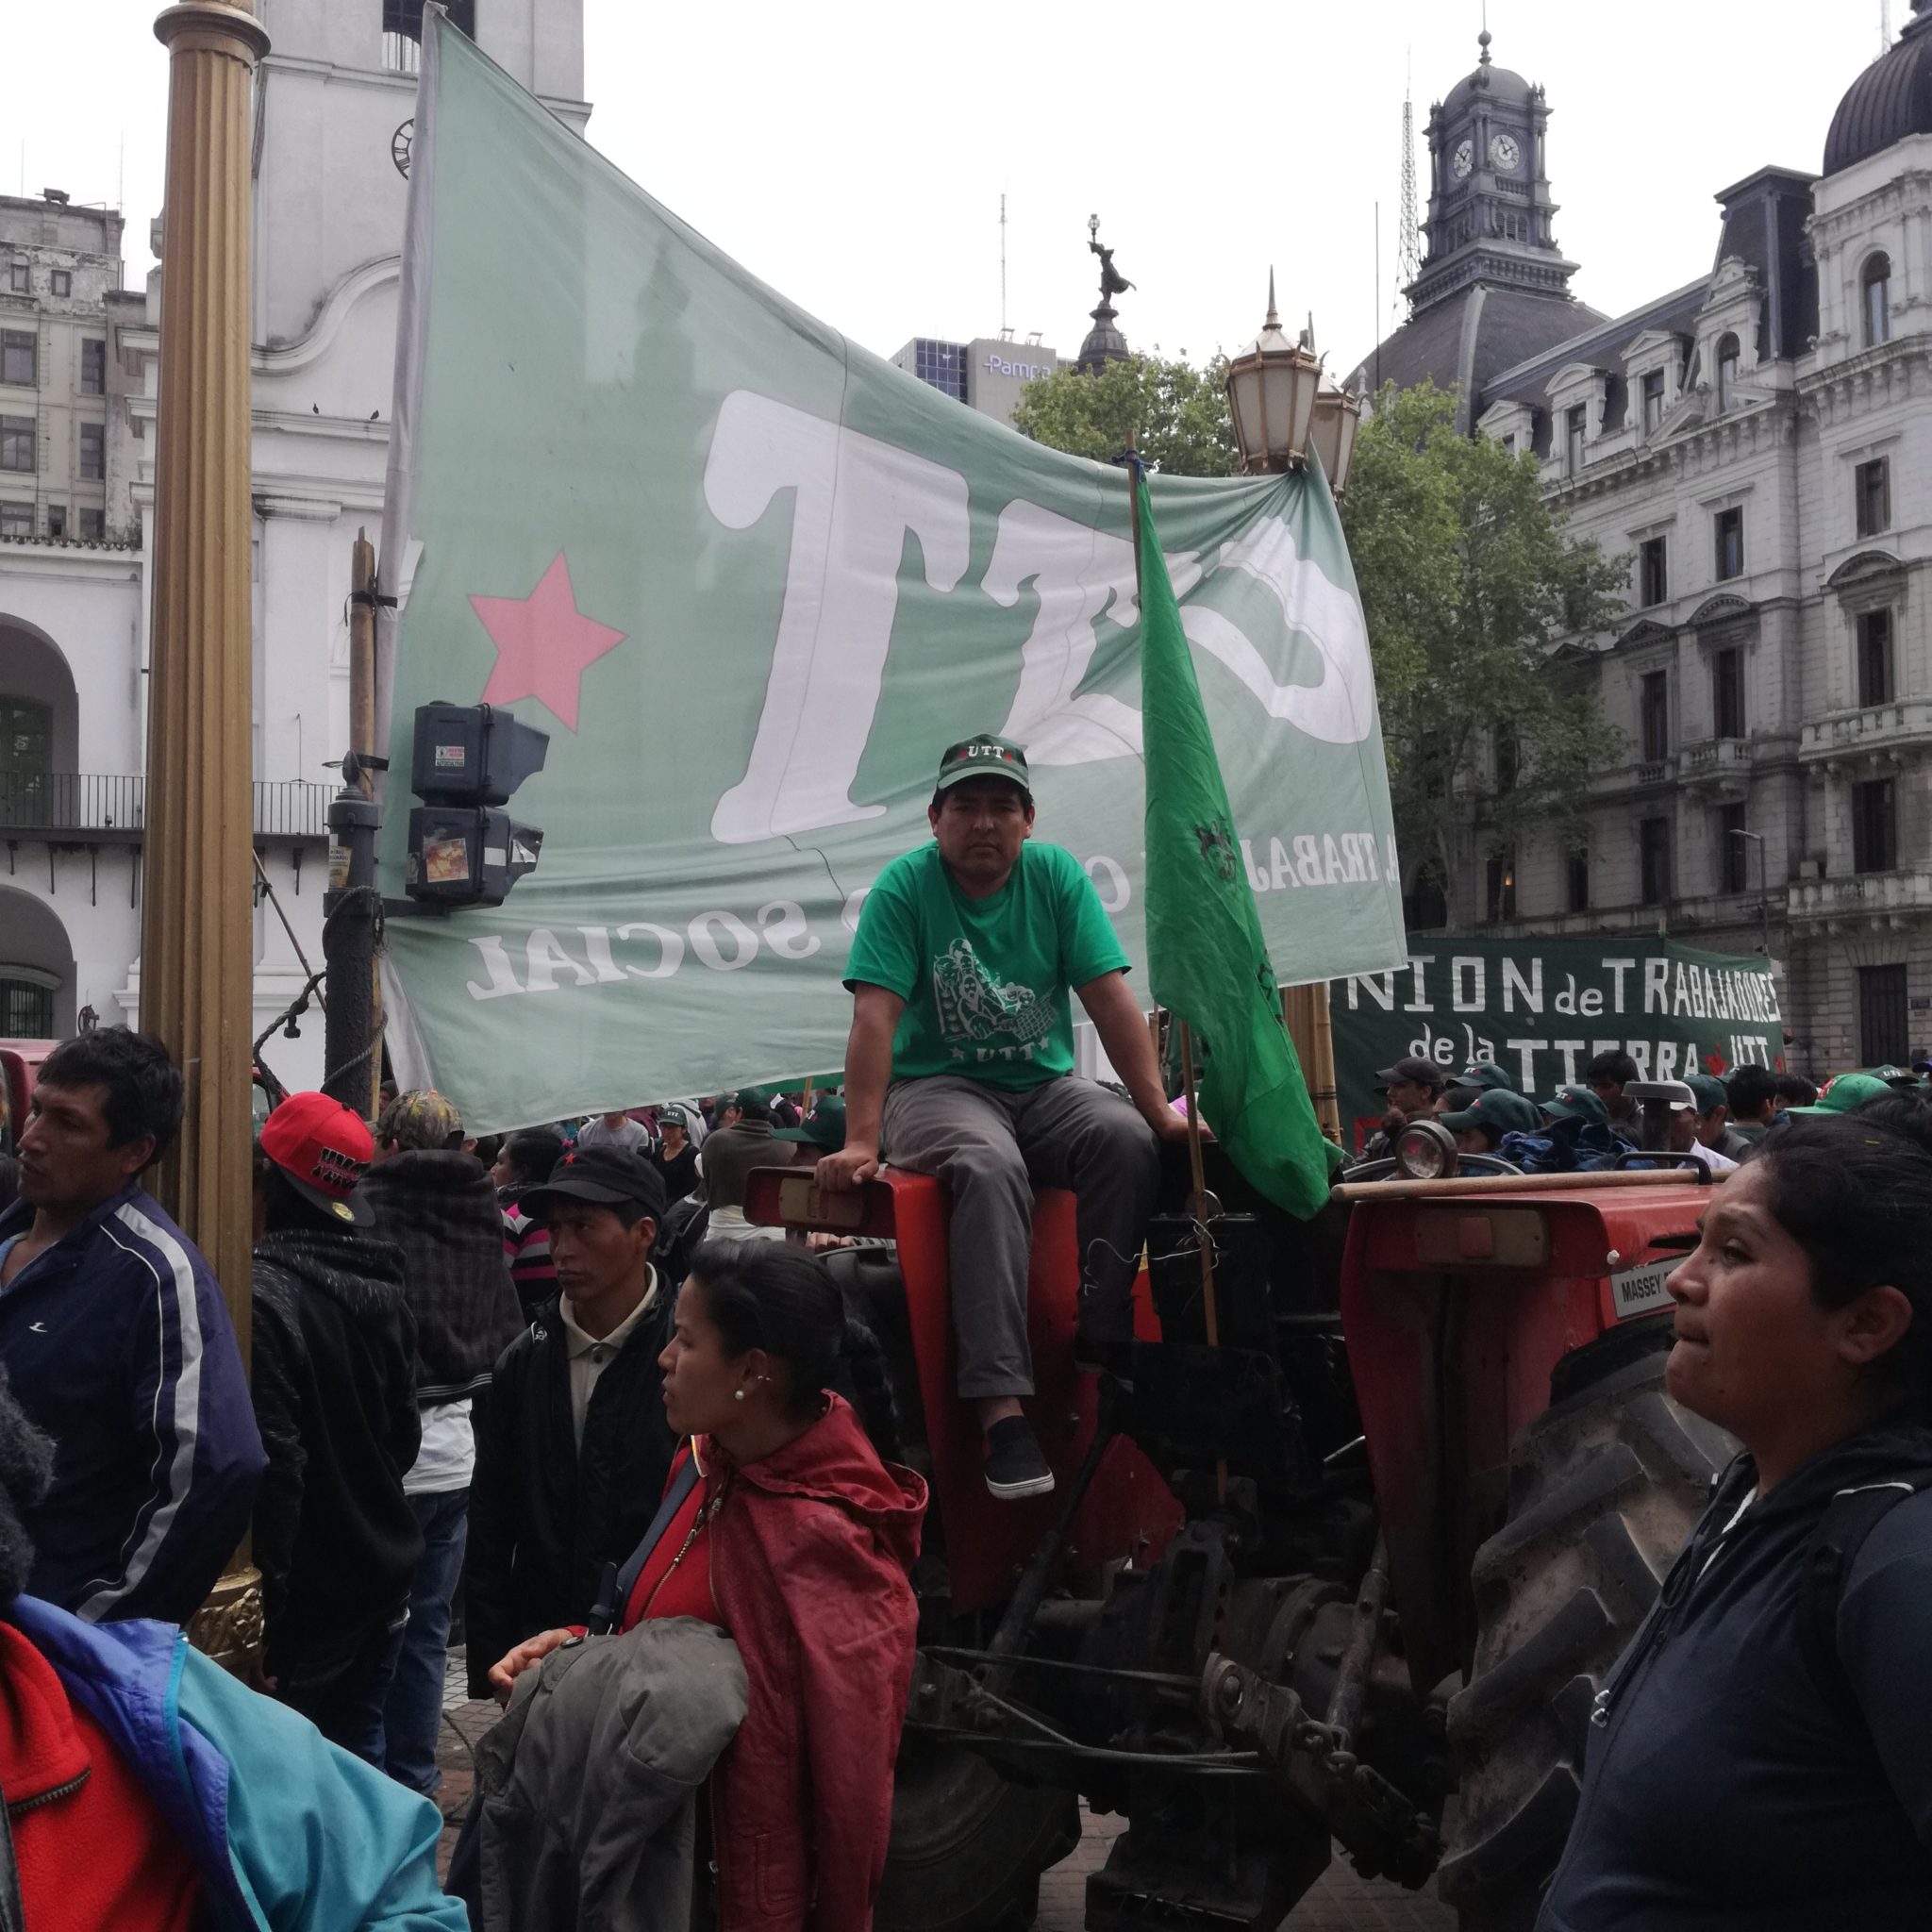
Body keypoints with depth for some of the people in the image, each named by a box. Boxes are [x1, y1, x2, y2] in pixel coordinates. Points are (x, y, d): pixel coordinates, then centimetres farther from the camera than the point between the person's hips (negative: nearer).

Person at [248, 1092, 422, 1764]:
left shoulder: (264, 1292, -21)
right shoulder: (382, 1286, 3)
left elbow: (271, 1463, -22)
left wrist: (261, 1592, -15)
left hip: (306, 1591, -7)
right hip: (379, 1576, 7)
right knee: (358, 1759, 19)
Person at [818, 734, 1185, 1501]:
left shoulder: (1057, 876, 0)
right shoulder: (904, 886, -8)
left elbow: (1111, 999, -4)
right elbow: (875, 1018, -16)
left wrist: (1159, 1109, -12)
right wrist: (861, 1141, -25)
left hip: (1047, 1085, 3)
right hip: (937, 1087, -3)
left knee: (1128, 1139, -27)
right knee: (990, 1165, -35)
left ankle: (1104, 1350, -16)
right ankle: (1000, 1404, -37)